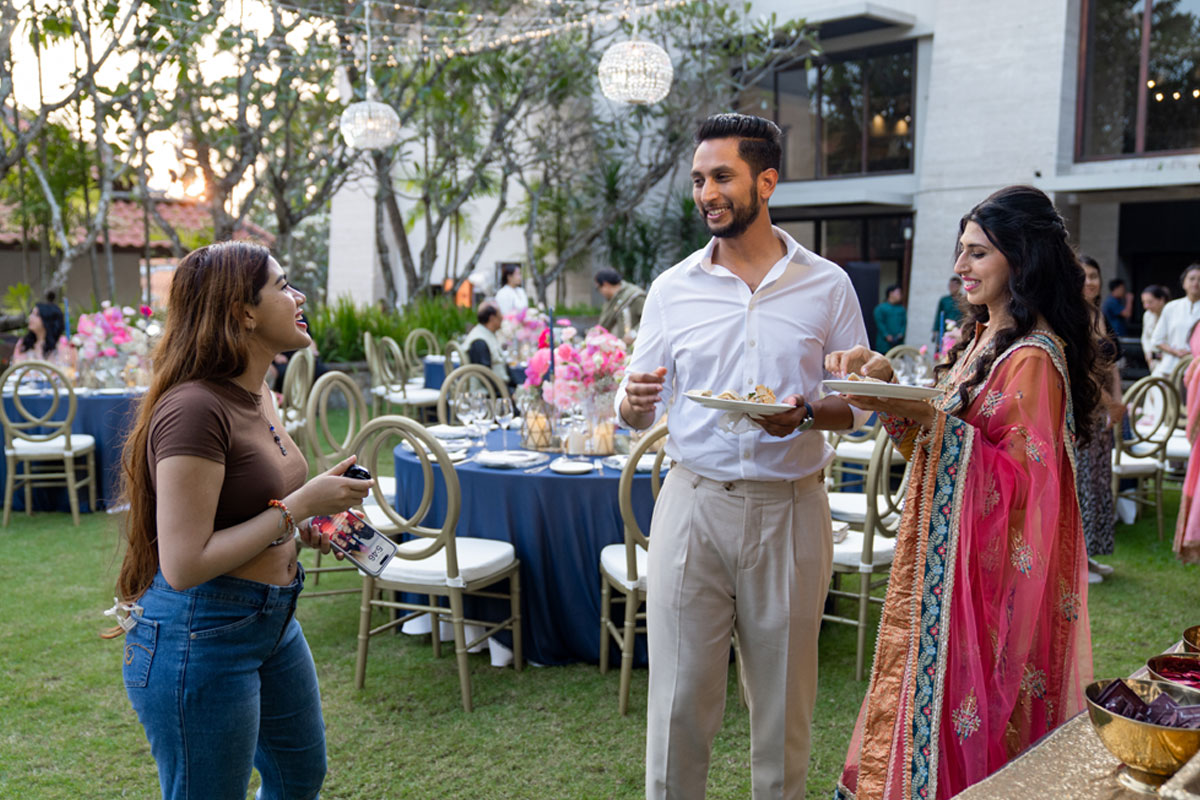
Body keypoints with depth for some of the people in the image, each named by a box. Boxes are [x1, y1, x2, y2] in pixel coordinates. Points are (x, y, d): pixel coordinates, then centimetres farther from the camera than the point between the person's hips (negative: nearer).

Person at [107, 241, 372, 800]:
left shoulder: (255, 395, 5)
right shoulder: (194, 409, -24)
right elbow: (184, 564, -27)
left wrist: (309, 531, 1)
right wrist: (299, 505, -23)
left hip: (272, 620, 9)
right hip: (200, 637, -9)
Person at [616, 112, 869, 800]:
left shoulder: (827, 285, 3)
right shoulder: (673, 288, 6)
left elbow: (860, 404, 5)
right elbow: (639, 413, 7)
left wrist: (804, 416, -16)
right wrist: (634, 400, -17)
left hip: (790, 508, 0)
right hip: (694, 503, 1)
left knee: (784, 696, 11)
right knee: (681, 693, 5)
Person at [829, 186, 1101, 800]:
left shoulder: (1035, 358, -17)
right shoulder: (974, 339, 10)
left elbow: (1025, 477, -21)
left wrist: (930, 419, -27)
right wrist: (888, 386, -3)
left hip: (994, 562, -8)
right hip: (945, 553, 8)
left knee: (965, 703, 2)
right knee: (930, 687, 15)